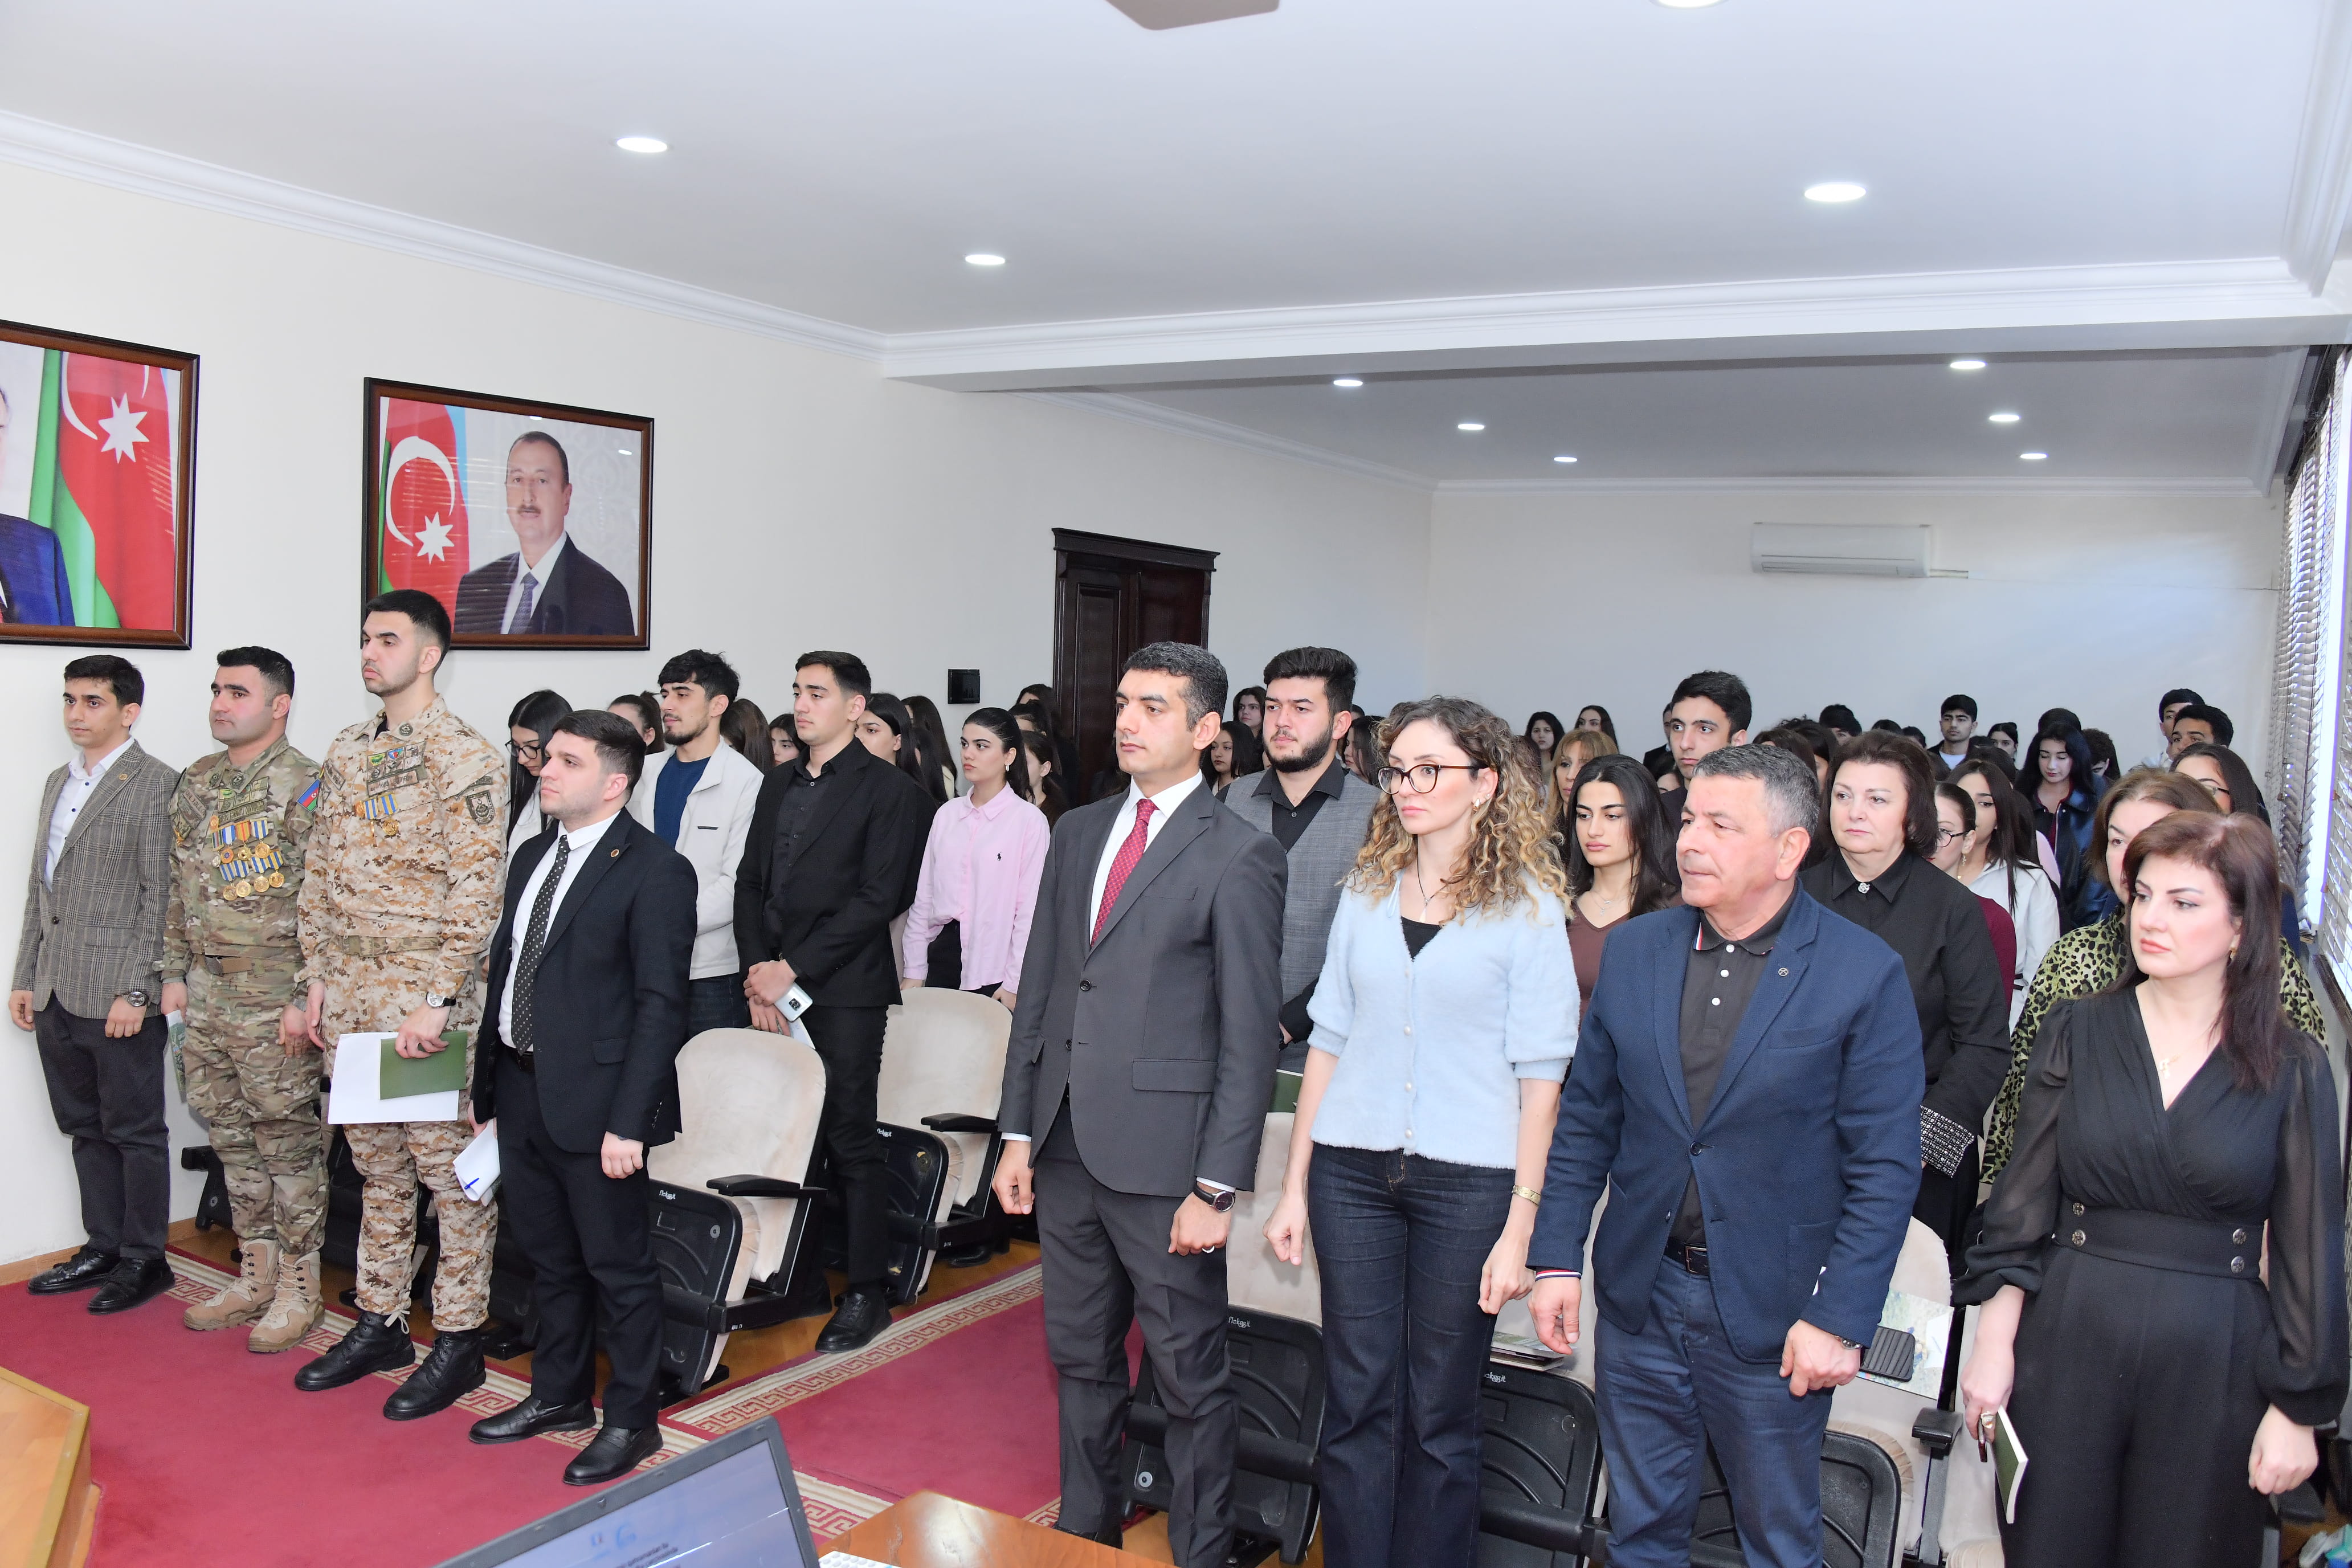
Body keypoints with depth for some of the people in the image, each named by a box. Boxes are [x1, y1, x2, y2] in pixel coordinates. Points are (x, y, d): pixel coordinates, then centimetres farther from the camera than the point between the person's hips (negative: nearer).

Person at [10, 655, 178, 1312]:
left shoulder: (155, 785, -9)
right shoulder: (58, 784, 16)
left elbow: (161, 897, -13)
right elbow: (40, 888, 19)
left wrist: (137, 991, -17)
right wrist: (25, 978, 15)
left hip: (118, 998, -7)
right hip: (57, 996, 8)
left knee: (135, 1132, 3)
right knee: (86, 1129, 15)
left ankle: (144, 1259, 13)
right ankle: (102, 1248, 26)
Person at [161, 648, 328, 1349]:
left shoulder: (302, 784, -12)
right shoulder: (197, 781, 11)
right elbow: (180, 887, 18)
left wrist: (307, 999, -18)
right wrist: (175, 973, 13)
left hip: (273, 1000, -7)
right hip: (207, 995, 7)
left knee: (289, 1142, 1)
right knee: (232, 1139, 15)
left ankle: (299, 1289, 13)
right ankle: (255, 1275, 28)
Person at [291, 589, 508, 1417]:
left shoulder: (464, 756, -11)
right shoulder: (347, 751, 12)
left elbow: (477, 891, -16)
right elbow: (321, 873, 17)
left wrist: (437, 1003, -19)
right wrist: (319, 979, 10)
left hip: (428, 998, -7)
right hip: (354, 994, 7)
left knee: (451, 1170, 1)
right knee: (377, 1166, 16)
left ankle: (458, 1340, 12)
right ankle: (380, 1323, 29)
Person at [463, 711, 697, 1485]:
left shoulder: (655, 871, -13)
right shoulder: (533, 857, 12)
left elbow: (659, 1006, -17)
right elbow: (503, 973, 14)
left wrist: (628, 1123, -20)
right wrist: (488, 1094, 13)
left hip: (595, 1101, -8)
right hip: (522, 1093, 8)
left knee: (620, 1268, 5)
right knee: (549, 1260, 21)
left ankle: (632, 1420, 21)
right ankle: (560, 1394, 38)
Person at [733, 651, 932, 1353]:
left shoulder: (890, 790, -4)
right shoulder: (777, 785, 17)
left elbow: (876, 899, -11)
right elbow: (750, 883, 15)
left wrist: (793, 971, -12)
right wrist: (759, 973, 1)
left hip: (843, 993, -6)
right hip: (774, 989, 6)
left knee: (851, 1142, -2)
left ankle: (866, 1292, 9)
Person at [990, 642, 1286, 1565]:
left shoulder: (1240, 856, -9)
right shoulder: (1078, 832, 11)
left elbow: (1250, 1034, -11)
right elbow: (1038, 987, 13)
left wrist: (1217, 1186, -14)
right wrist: (1017, 1133, 9)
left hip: (1161, 1157, -6)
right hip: (1066, 1145, 6)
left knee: (1191, 1377, 7)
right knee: (1080, 1361, 19)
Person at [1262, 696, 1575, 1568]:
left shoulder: (1528, 906, -4)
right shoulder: (1367, 891, 8)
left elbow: (1541, 1075, -6)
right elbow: (1329, 1040, 10)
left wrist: (1520, 1228, -10)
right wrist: (1294, 1186, 8)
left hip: (1468, 1179, -3)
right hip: (1353, 1169, 3)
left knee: (1439, 1414, 8)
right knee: (1357, 1401, 9)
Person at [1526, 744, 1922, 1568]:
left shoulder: (1866, 974, -11)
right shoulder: (1634, 951, 1)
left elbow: (1885, 1167, -10)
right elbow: (1586, 1119, 6)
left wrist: (1839, 1318, -13)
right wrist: (1557, 1257, 3)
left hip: (1772, 1311, -3)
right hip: (1640, 1294, 3)